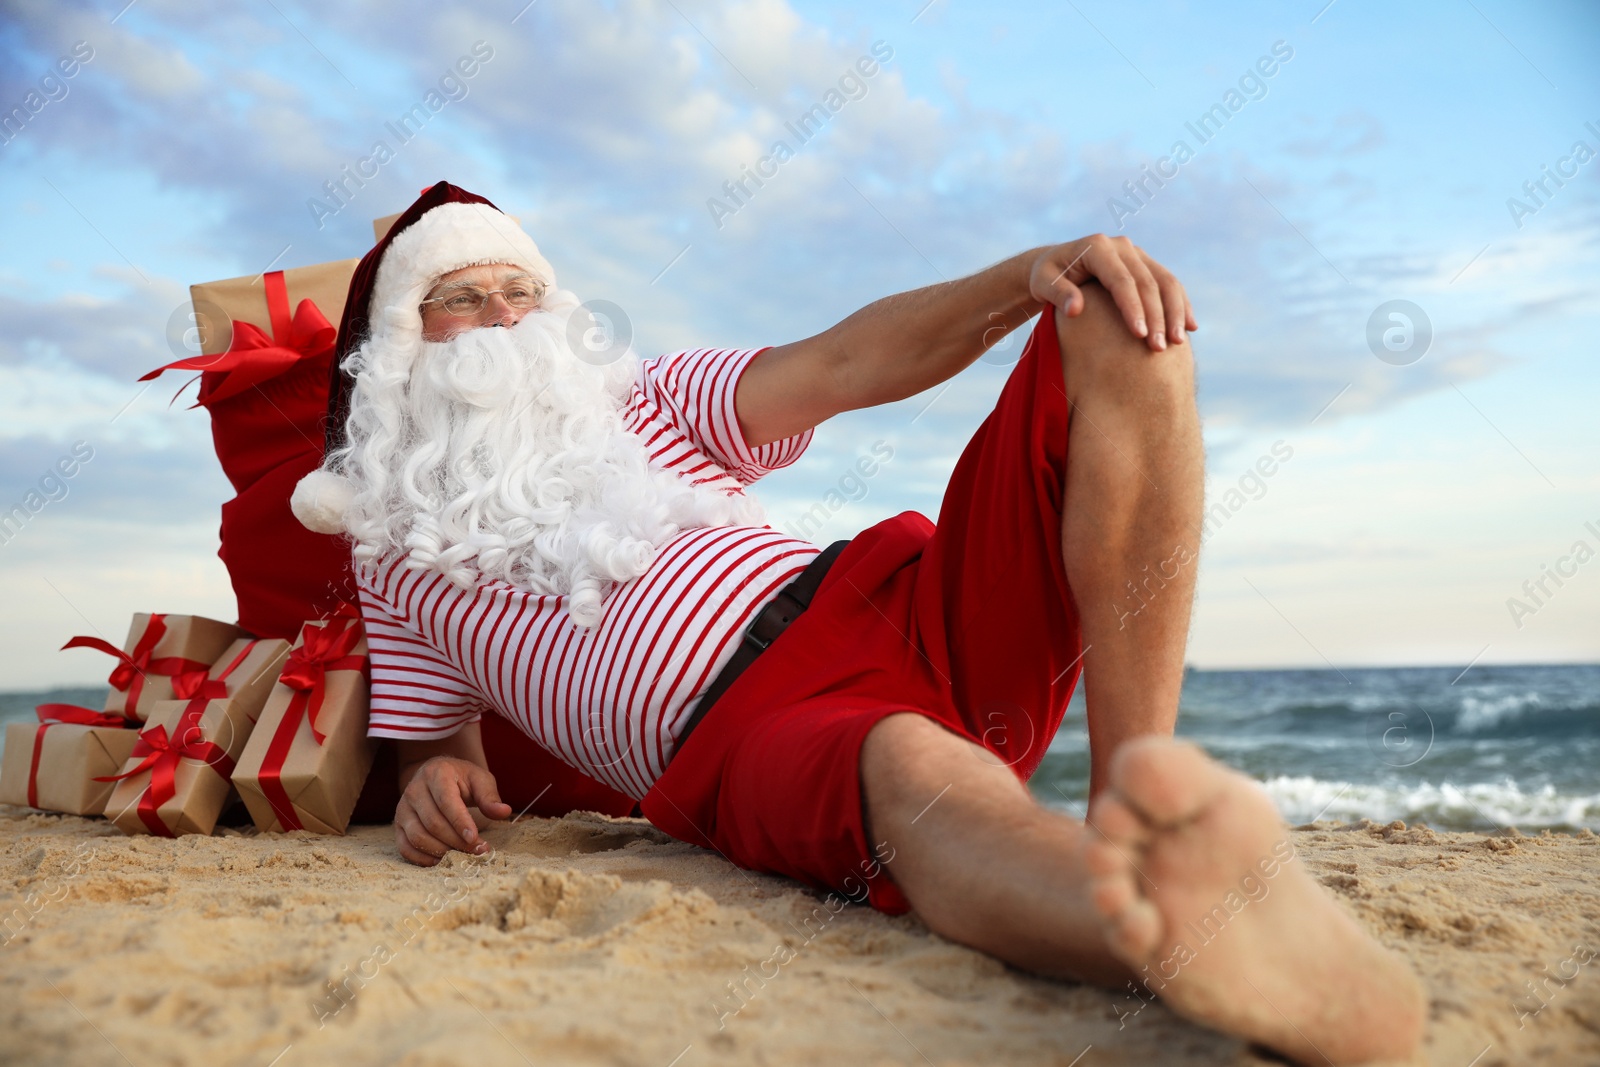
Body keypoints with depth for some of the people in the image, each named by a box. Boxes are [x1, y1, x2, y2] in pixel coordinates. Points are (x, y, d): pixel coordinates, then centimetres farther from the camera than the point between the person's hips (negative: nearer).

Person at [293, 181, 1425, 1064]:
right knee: (908, 768, -41)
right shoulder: (403, 562, 22)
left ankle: (1128, 818, -30)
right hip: (743, 742, -4)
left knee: (1116, 322, -14)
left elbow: (848, 363, 9)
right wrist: (436, 778, -5)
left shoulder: (652, 399, 24)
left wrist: (1027, 273, -9)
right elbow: (432, 743, 23)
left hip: (895, 606, 5)